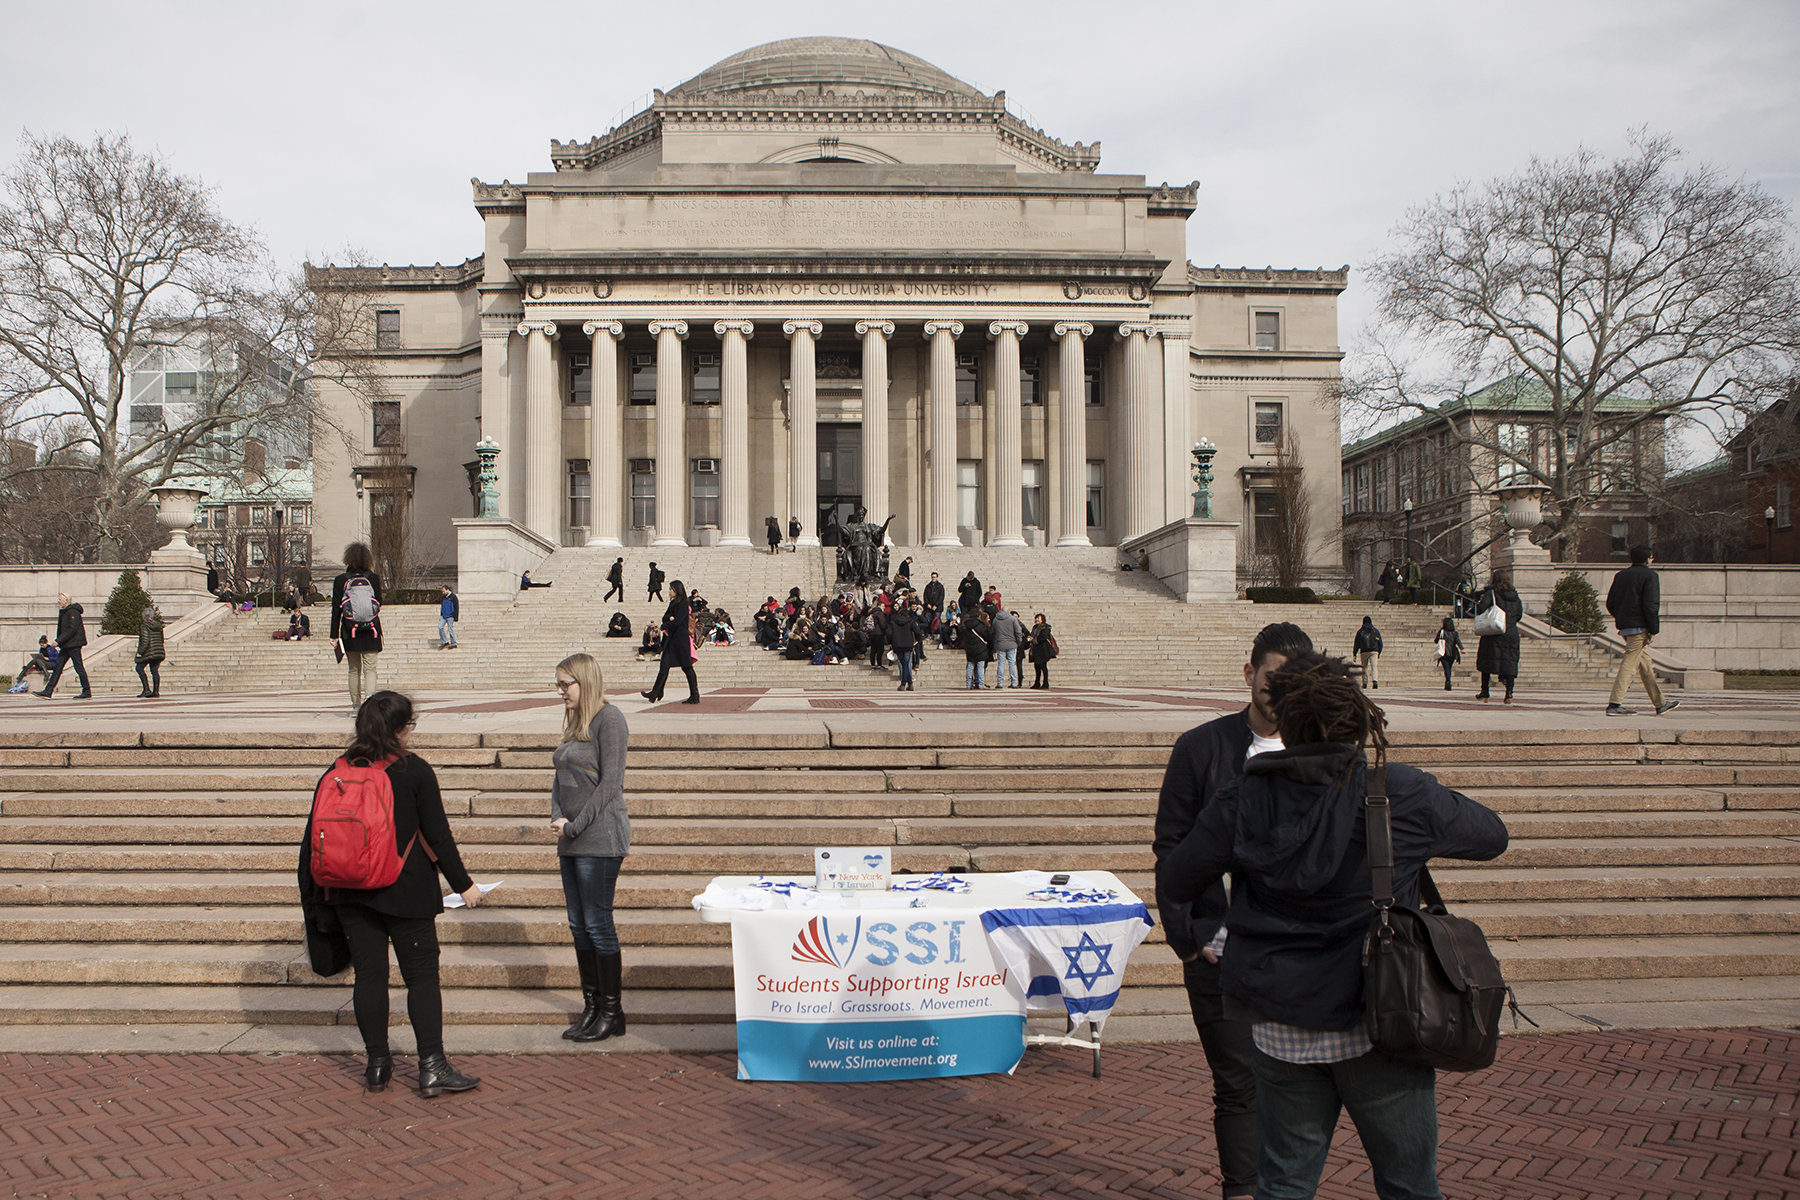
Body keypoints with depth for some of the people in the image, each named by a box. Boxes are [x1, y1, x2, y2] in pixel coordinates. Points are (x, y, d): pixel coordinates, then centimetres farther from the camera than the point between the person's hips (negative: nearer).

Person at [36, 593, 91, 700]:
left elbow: (72, 629, -21)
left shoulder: (73, 612, -13)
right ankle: (48, 692, 5)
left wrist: (58, 641, -21)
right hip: (66, 646, 10)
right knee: (58, 667, 6)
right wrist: (59, 642, 13)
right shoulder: (64, 611, 17)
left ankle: (87, 693, 0)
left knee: (79, 667, -5)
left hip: (74, 645, -10)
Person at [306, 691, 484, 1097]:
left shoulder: (337, 772, 4)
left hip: (351, 894, 4)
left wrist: (313, 888, 19)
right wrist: (463, 884, -1)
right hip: (407, 892, -4)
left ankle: (377, 1064, 17)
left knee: (369, 975, 11)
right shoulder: (415, 770, -8)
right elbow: (437, 834, -8)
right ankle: (432, 1068, -3)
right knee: (422, 975, 0)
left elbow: (316, 834, 8)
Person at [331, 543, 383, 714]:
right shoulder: (373, 578, -2)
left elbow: (336, 609, -2)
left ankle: (356, 706, 15)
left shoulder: (340, 580, -2)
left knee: (354, 669, 11)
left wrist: (334, 635, 0)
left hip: (350, 632, 0)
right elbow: (379, 605, 4)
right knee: (370, 668, 0)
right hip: (371, 632, 0)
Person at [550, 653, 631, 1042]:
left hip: (600, 838, -8)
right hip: (572, 840, 8)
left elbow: (610, 783, -16)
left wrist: (574, 827, -13)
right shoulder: (574, 721, 15)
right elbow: (560, 779, 17)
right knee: (578, 925, 11)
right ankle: (591, 1007, 20)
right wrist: (557, 818, 0)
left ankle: (612, 1013, 7)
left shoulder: (608, 718, -10)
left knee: (598, 923, -4)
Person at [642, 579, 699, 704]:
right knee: (665, 666, 1)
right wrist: (670, 618, -11)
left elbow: (678, 621, -19)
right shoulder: (673, 603, 17)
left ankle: (695, 696, 3)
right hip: (671, 639, 8)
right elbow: (664, 618, 11)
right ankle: (656, 693, -1)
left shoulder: (683, 604, -10)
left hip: (681, 639, -8)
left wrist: (664, 626, -12)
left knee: (686, 667, -3)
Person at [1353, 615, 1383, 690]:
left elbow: (1357, 644, 1)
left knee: (1365, 668, 12)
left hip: (1364, 652, 0)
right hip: (1374, 652, 0)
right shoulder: (1376, 631, 8)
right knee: (1374, 667, -8)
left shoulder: (1360, 631, 4)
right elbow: (1380, 644, 12)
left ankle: (1365, 683, 10)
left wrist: (1354, 654, 4)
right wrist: (1379, 653, 23)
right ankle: (1375, 681, -29)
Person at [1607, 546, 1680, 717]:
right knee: (1629, 663, -9)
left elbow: (1610, 603, 14)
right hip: (1639, 627, -8)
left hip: (1624, 626, 8)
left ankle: (1660, 704, 23)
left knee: (1645, 664, 15)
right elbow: (1650, 604, -15)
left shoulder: (1620, 575, 15)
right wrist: (1654, 629, -11)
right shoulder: (1649, 576, -6)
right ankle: (1614, 704, -13)